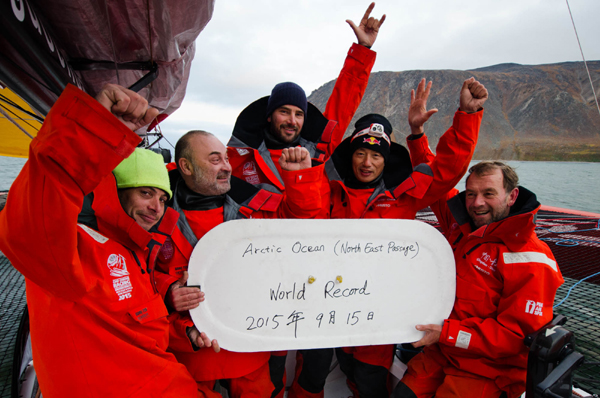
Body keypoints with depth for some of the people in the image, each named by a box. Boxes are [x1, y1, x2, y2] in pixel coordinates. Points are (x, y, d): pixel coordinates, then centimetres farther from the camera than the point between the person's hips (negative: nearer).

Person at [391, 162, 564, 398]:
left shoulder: (531, 261, -18)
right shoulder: (461, 225, 1)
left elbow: (516, 336, -20)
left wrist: (446, 333, -24)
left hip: (488, 369, -5)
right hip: (443, 352, 6)